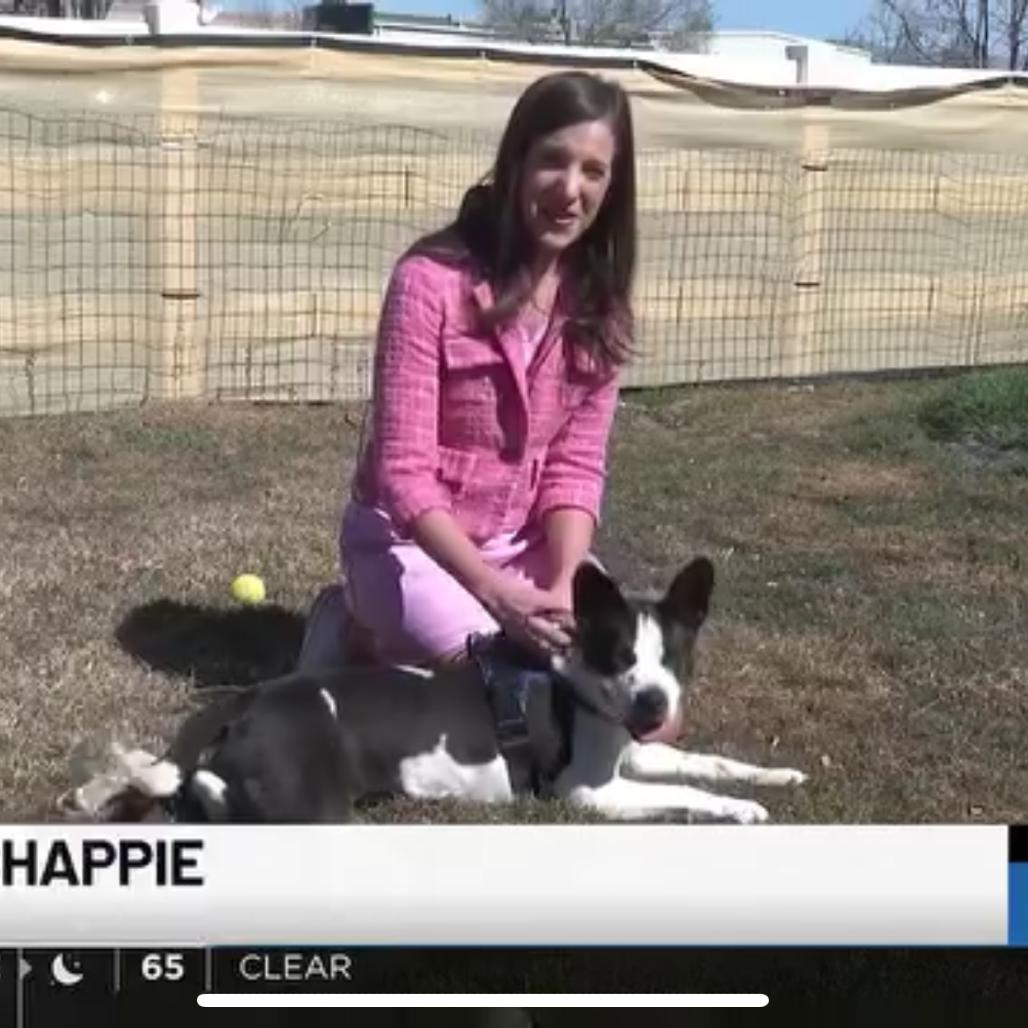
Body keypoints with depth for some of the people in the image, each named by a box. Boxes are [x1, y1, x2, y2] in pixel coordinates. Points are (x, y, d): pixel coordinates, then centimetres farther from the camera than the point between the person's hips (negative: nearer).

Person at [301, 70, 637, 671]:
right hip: (412, 540, -5)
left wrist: (564, 585, -23)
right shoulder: (432, 280, -21)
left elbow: (576, 466, -5)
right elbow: (404, 472, -22)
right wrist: (494, 592, -32)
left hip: (525, 543, 5)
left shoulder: (598, 303, -4)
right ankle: (373, 632, 5)